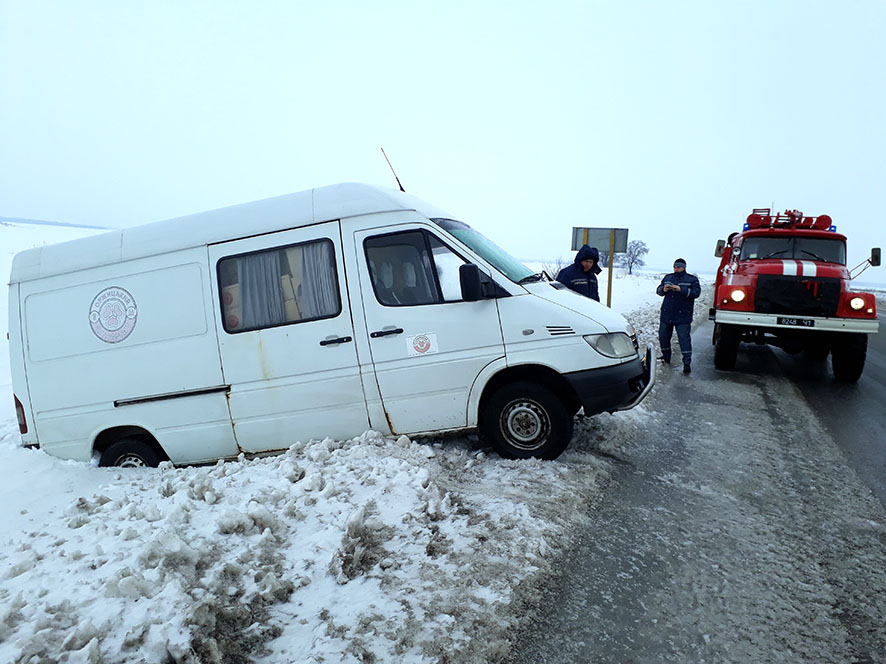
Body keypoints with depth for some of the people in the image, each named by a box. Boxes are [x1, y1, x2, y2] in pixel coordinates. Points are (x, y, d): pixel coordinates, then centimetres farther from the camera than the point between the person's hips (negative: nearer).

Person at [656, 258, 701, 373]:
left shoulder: (692, 279, 1)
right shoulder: (668, 277, 14)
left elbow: (696, 292, -12)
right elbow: (658, 290, 12)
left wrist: (681, 290, -24)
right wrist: (663, 289, -12)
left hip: (682, 316, -5)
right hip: (666, 314, 5)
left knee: (684, 337, -9)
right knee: (663, 335, 11)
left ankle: (687, 363, -8)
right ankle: (666, 357, 30)